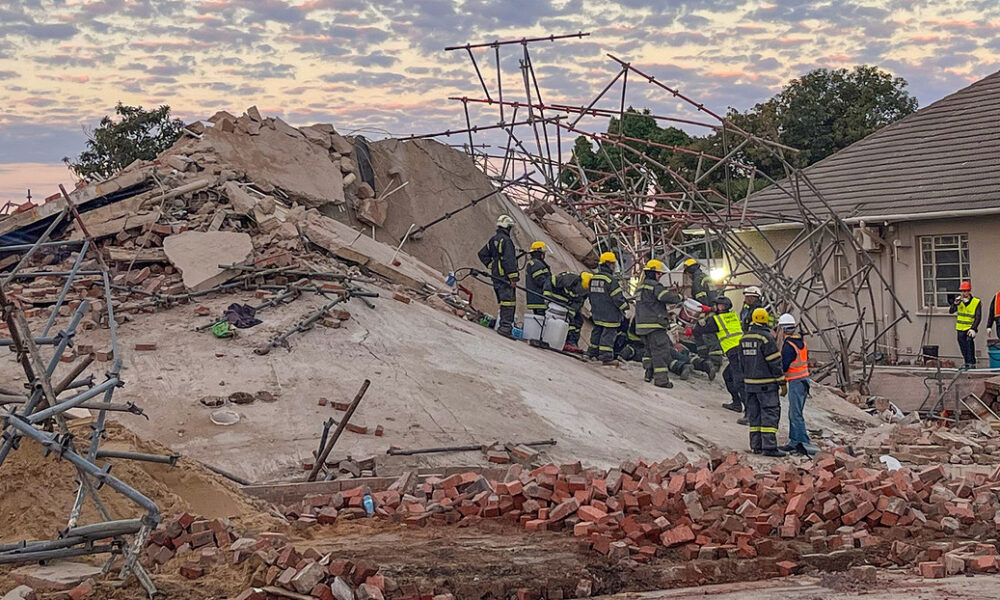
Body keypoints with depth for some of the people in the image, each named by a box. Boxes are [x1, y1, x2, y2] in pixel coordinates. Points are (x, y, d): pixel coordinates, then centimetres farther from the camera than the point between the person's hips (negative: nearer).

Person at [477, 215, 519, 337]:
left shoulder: (493, 240, 14)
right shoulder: (506, 240, -14)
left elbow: (482, 254, 22)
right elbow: (509, 260, -19)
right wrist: (513, 278, -19)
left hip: (496, 276, 9)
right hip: (505, 276, -9)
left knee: (502, 301, 15)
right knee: (508, 302, -10)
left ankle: (503, 325, 18)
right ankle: (505, 327, -15)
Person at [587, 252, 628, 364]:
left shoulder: (593, 278, 9)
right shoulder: (610, 279, -17)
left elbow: (590, 294, 19)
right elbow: (617, 297, -16)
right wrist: (625, 306, -1)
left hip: (596, 313, 8)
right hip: (609, 314, -8)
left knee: (597, 331, 18)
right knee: (608, 333, -4)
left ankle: (592, 352, 27)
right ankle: (606, 357, -4)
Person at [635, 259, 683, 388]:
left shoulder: (642, 286, 18)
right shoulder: (654, 286, -13)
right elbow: (667, 297, -24)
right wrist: (679, 297, -6)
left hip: (642, 324, 10)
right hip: (654, 324, -10)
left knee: (650, 349, 21)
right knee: (661, 350, -9)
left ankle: (649, 374, 25)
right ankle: (661, 378, -12)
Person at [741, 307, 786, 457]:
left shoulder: (744, 338, 9)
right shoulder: (765, 337, -15)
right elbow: (775, 362, -13)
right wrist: (782, 383, -8)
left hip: (749, 383, 7)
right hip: (766, 383, -7)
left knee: (754, 414, 11)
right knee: (770, 414, -5)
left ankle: (756, 445, 12)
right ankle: (769, 446, -9)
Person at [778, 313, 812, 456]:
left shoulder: (788, 345, -17)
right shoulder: (801, 341, 10)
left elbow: (784, 366, -17)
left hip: (796, 382, -9)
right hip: (804, 379, 9)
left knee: (796, 415, -8)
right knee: (793, 413, 15)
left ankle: (806, 444, -13)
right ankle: (794, 442, 19)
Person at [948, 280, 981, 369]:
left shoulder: (976, 302, -8)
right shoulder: (959, 300, 3)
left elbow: (978, 317, -9)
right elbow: (951, 311, -4)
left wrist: (973, 329, -19)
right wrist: (955, 304, -21)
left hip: (970, 327, -4)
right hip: (961, 328, 4)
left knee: (969, 341, -23)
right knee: (962, 344, 6)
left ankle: (972, 363, -20)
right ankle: (967, 363, 19)